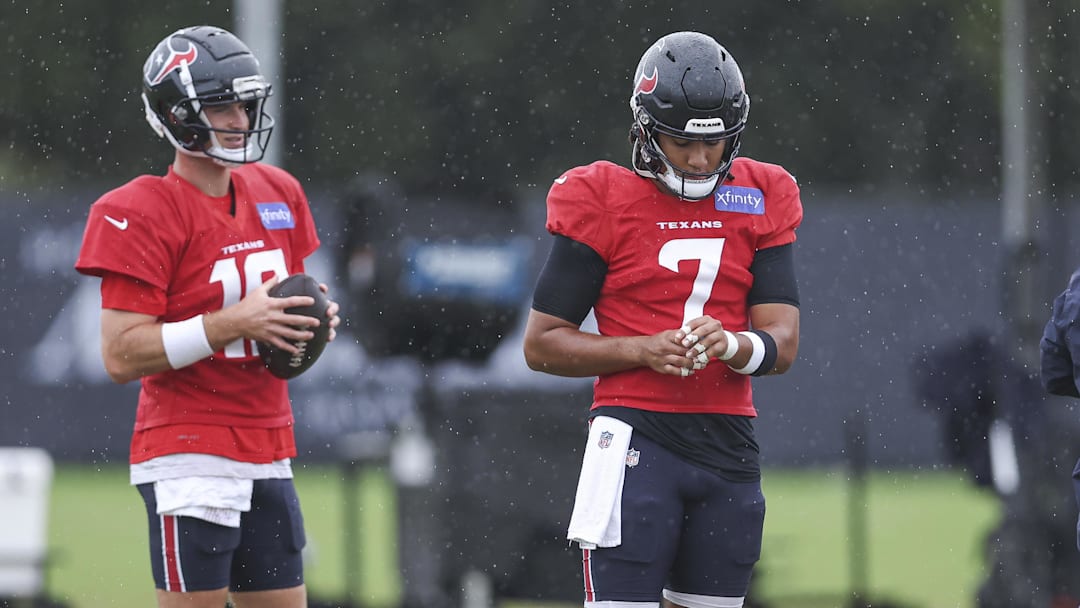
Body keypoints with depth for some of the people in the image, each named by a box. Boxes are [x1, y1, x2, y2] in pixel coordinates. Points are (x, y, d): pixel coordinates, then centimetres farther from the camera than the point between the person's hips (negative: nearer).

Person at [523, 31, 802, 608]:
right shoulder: (601, 204, -4)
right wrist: (644, 350, -16)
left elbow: (783, 344, 3)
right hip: (637, 437, -4)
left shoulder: (760, 203, 7)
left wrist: (730, 344, -20)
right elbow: (542, 344, -2)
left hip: (729, 444, 4)